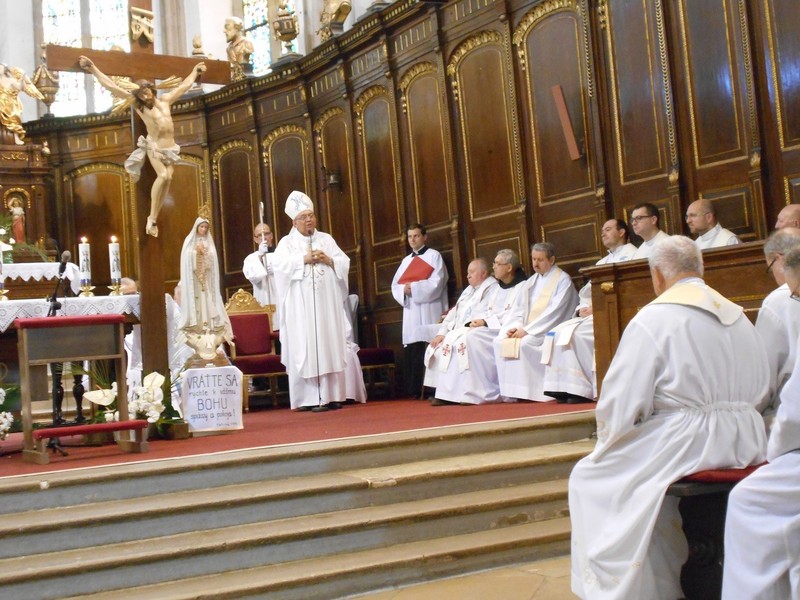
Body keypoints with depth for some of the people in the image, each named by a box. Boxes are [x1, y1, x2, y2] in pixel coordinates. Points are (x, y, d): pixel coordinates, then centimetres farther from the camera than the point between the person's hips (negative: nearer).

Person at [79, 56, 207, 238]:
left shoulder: (165, 100, 13)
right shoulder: (138, 104, 1)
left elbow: (184, 86, 28)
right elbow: (112, 87, -1)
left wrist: (195, 71, 38)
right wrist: (93, 69, -2)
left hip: (170, 147, 5)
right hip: (154, 146, -5)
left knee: (168, 177, -12)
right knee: (163, 175, -26)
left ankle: (154, 218, -7)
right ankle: (152, 217, -20)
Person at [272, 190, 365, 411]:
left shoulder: (326, 239, 15)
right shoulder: (287, 242, 6)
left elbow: (345, 262, 8)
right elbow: (278, 264, -11)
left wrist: (329, 260, -9)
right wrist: (304, 259, -17)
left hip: (327, 304, 3)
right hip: (301, 307, -3)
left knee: (332, 347, 1)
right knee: (307, 350, -5)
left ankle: (333, 394, 6)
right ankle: (313, 398, -4)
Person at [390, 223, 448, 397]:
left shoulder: (434, 256, 4)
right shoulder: (406, 261, 22)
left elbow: (436, 283, -9)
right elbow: (395, 285, 14)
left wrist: (413, 287, -12)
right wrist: (404, 289, -8)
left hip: (428, 312, -5)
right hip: (410, 311, 5)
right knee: (411, 352, 0)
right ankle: (414, 389, 3)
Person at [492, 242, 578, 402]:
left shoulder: (563, 280, -4)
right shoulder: (532, 281, 18)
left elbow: (554, 312, -16)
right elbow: (518, 308, 14)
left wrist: (527, 330, -19)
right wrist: (514, 327, -7)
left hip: (549, 330, -7)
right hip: (527, 330, 7)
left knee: (524, 343, -32)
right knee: (500, 341, -13)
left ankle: (529, 392, -22)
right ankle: (511, 391, -15)